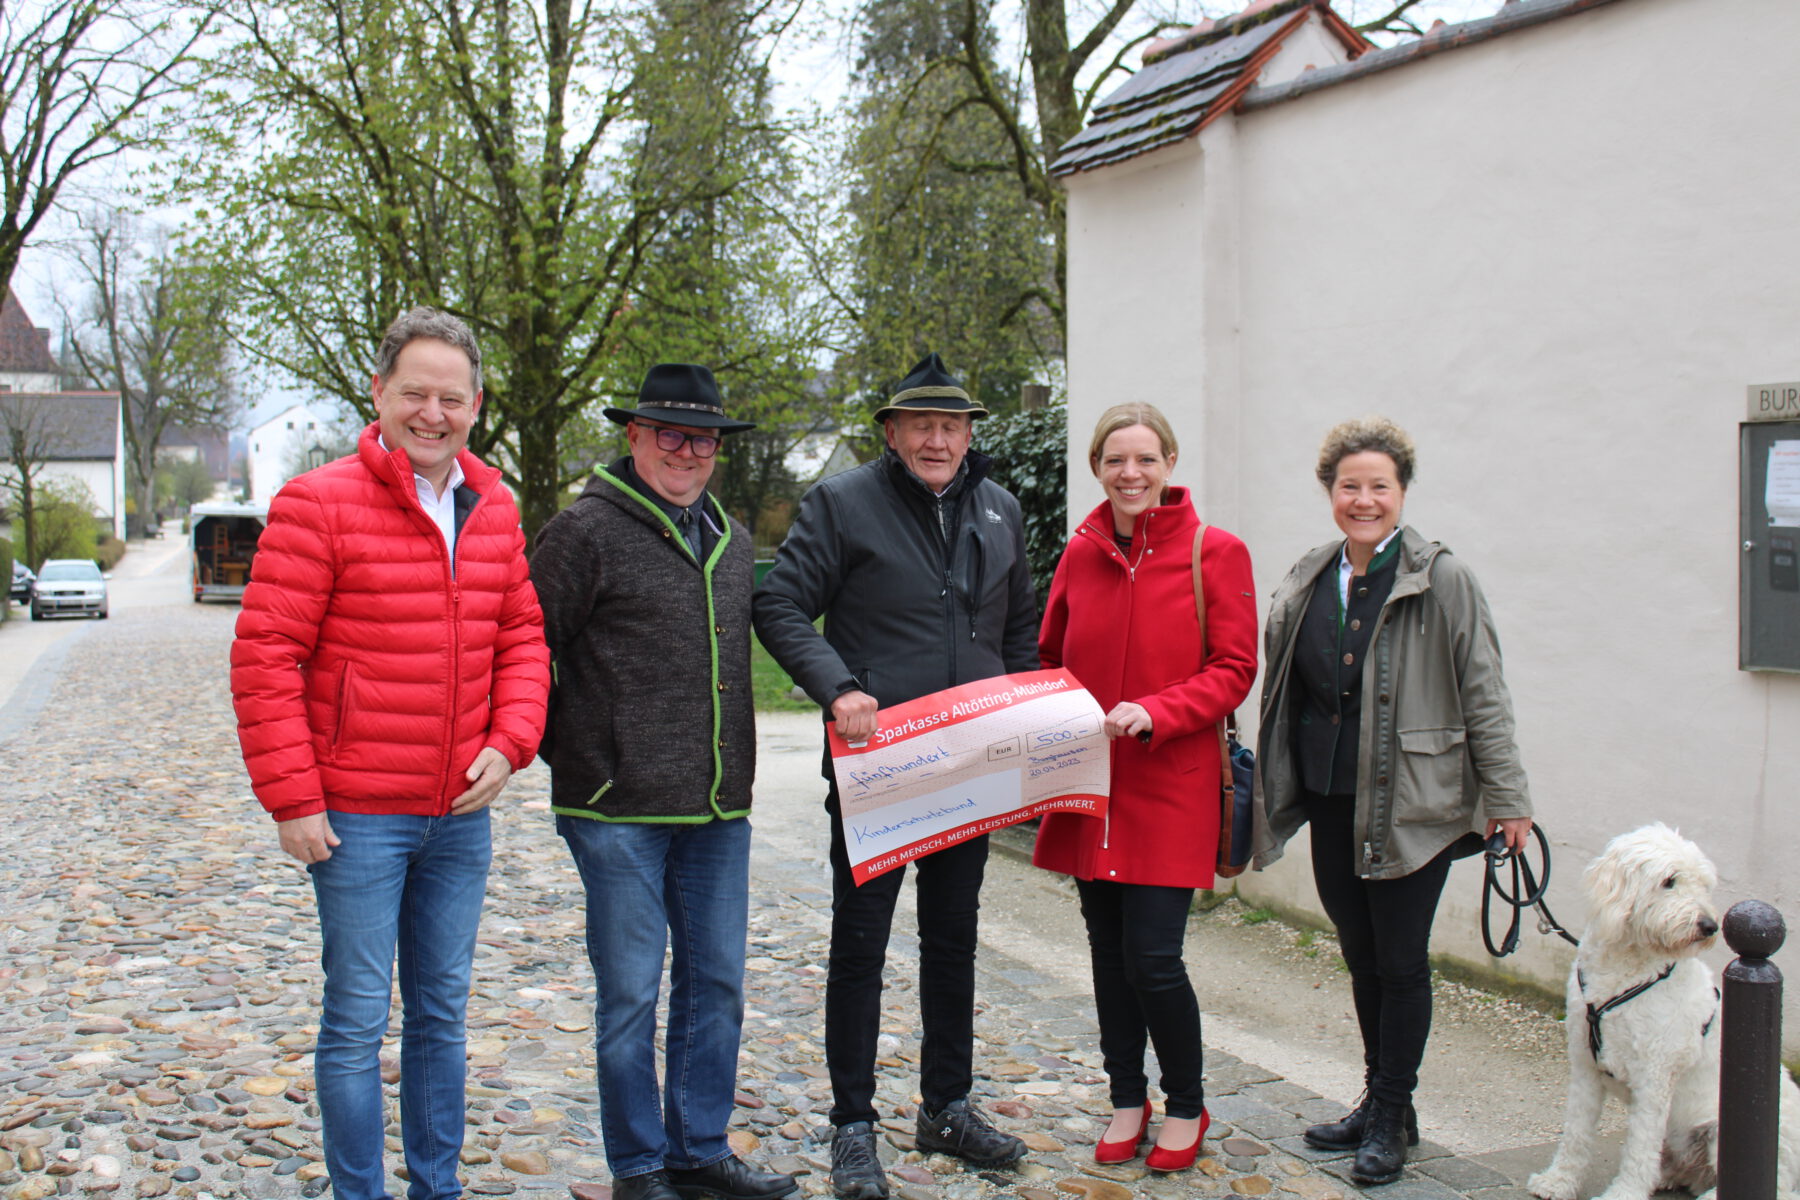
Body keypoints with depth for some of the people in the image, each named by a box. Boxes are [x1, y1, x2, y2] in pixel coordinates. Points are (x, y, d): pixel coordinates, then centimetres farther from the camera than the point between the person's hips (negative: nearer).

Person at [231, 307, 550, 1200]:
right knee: (358, 1019, 2)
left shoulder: (494, 511, 8)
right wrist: (292, 798, -14)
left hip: (460, 814, 6)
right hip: (356, 816, -5)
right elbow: (265, 658, -11)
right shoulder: (318, 505, -10)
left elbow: (521, 640, 13)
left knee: (442, 1011, 16)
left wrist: (507, 744, -3)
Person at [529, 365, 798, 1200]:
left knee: (716, 982, 12)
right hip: (619, 809, -6)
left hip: (719, 811, 7)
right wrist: (572, 756, -6)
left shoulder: (732, 542, 15)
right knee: (630, 991, 2)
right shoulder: (586, 531, -7)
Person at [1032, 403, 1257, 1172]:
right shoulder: (1080, 554, 7)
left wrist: (1155, 713, -20)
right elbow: (1052, 660, 17)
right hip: (1089, 786, 4)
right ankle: (1127, 1099, 28)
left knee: (1153, 958, -6)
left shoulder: (1215, 553, -5)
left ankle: (1186, 1106, 17)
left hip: (1169, 788, -4)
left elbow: (1234, 669, -7)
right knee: (1109, 952, 11)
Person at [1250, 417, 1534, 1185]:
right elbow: (1280, 686, 16)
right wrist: (1266, 782, 16)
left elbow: (1485, 695, -7)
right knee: (1361, 956, 14)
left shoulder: (1442, 580, -8)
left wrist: (1506, 797, -7)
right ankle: (1378, 1102, 29)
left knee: (1401, 962, 2)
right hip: (1331, 801, 5)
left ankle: (1392, 1117, 16)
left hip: (1412, 804, -5)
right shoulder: (1307, 582, 8)